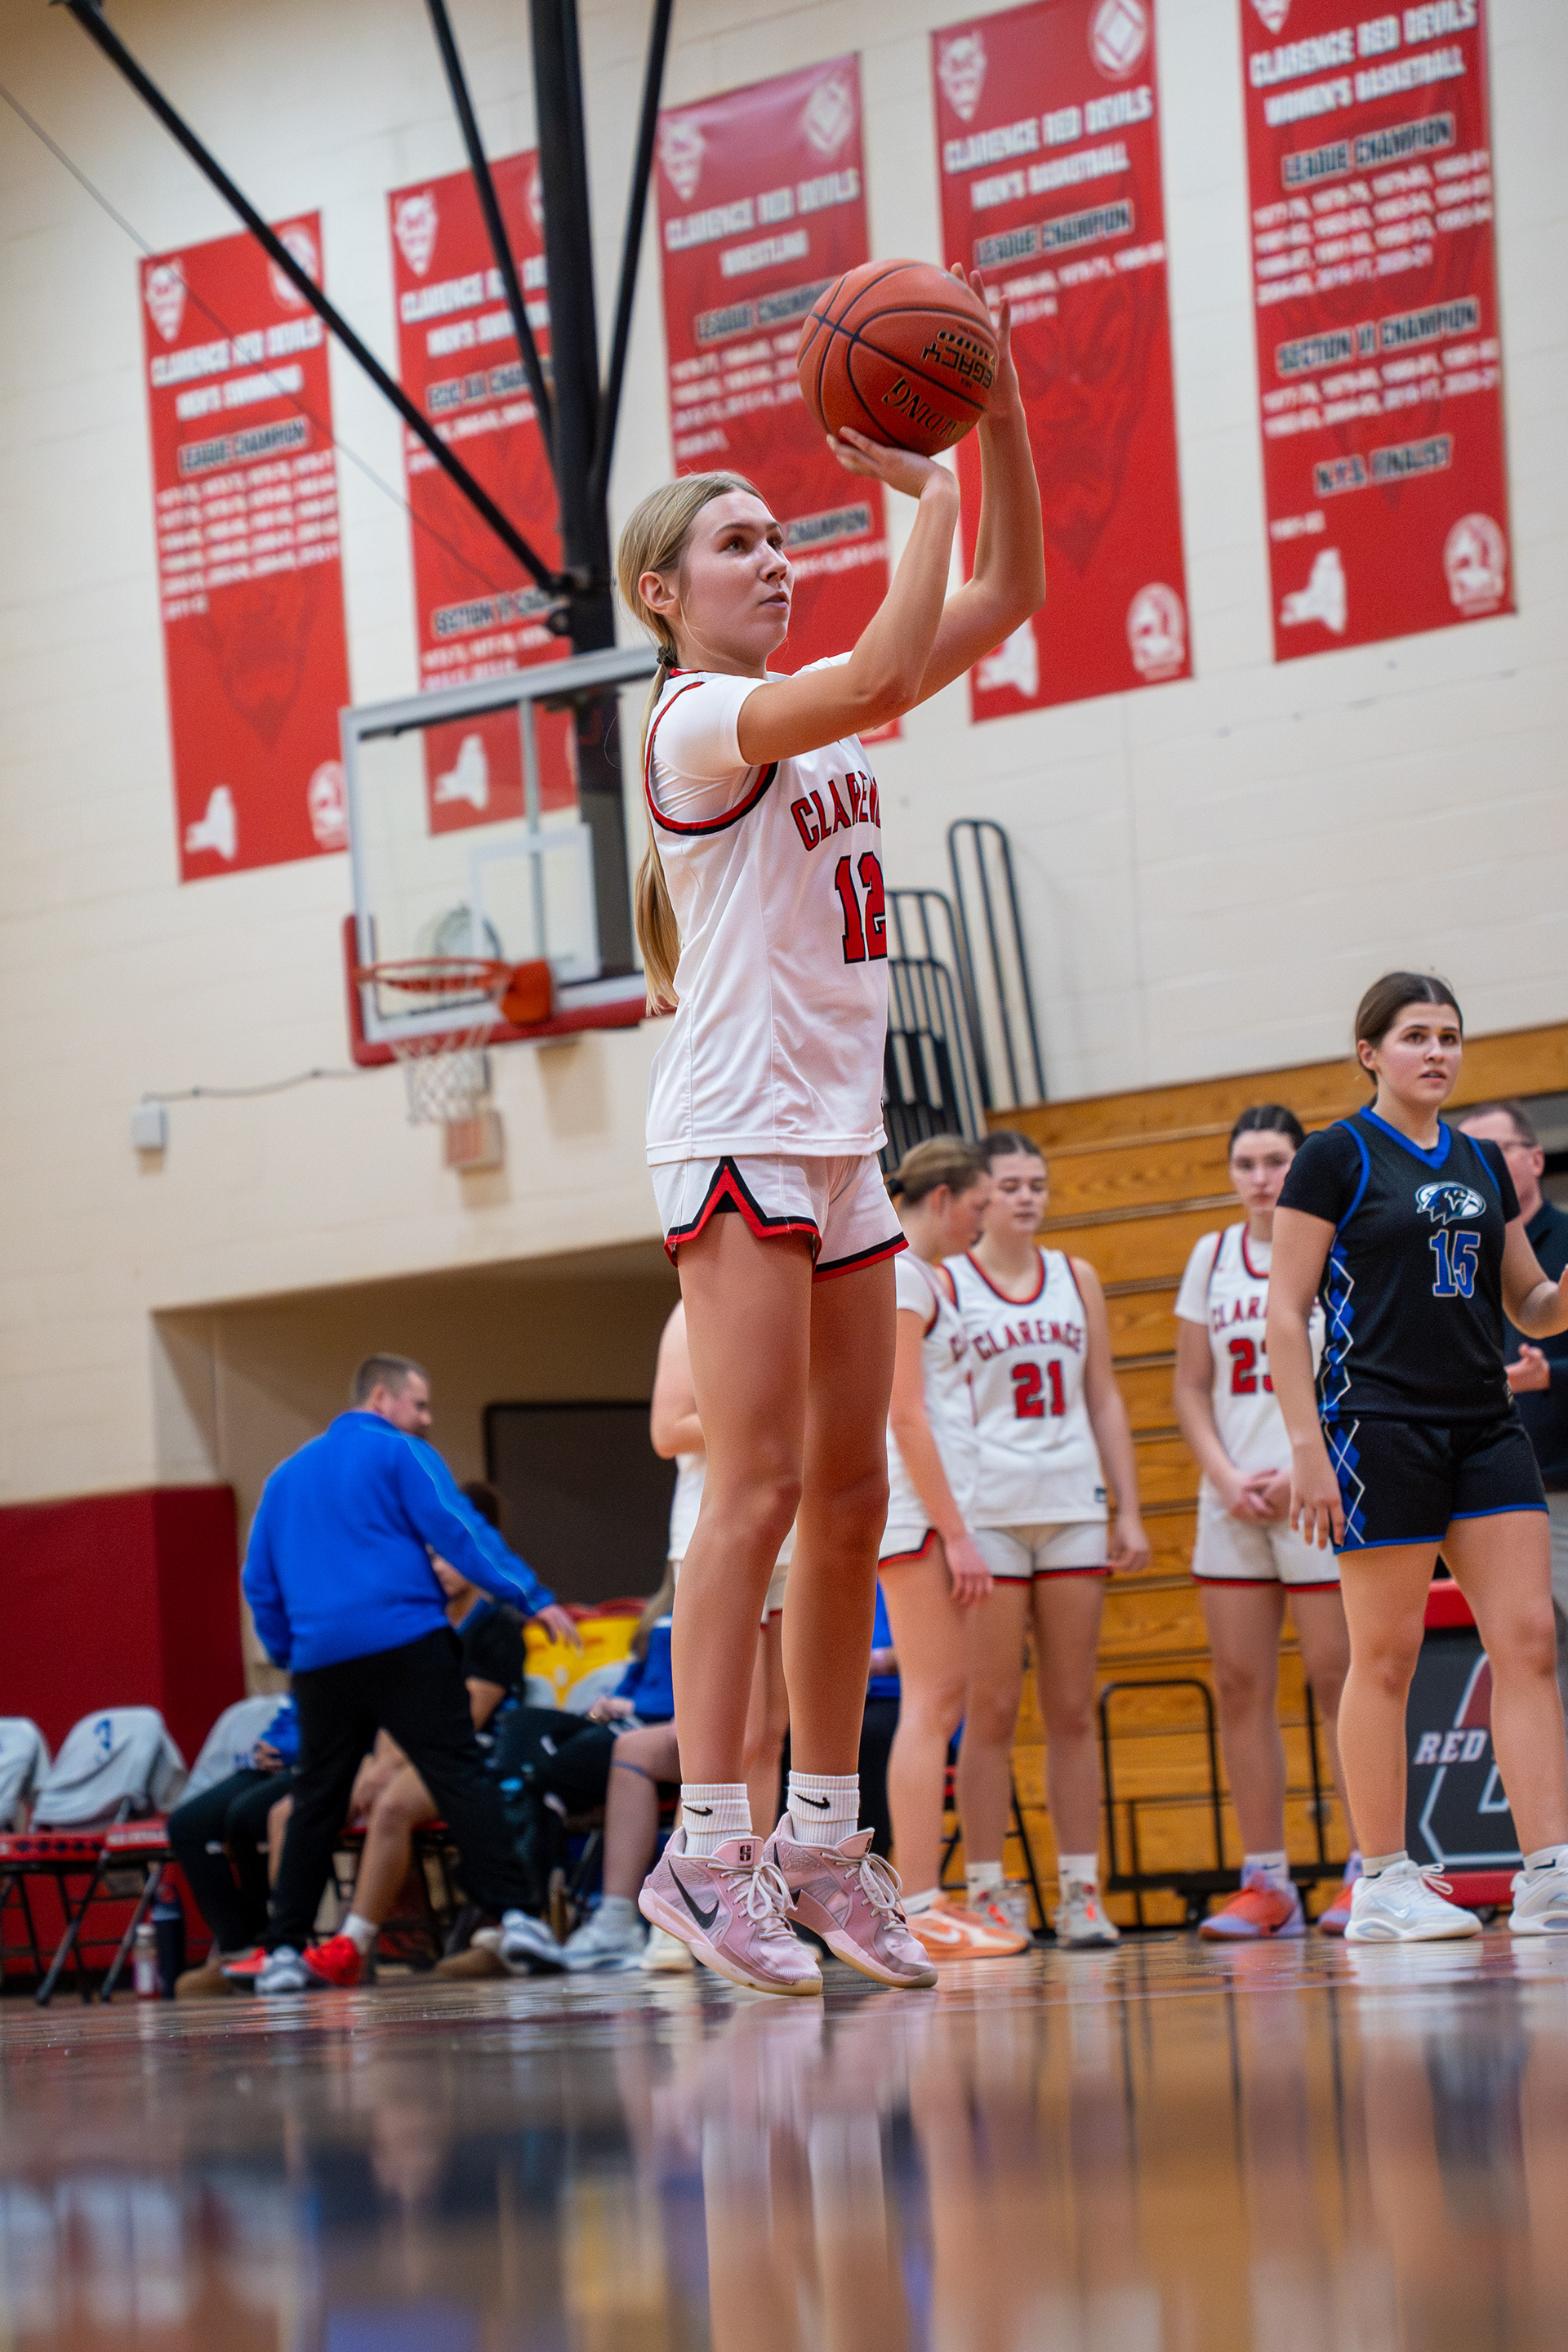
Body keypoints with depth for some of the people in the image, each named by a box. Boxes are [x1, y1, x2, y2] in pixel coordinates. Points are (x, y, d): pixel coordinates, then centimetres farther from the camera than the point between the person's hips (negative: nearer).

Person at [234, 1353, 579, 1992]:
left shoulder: (286, 1476, 22)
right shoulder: (401, 1456, 2)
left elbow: (259, 1581, 23)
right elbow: (461, 1533, -7)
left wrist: (286, 1652, 27)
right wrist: (533, 1597, -7)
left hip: (320, 1660, 6)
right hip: (404, 1644, -5)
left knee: (315, 1802, 10)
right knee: (460, 1776, -9)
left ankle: (284, 1950, 7)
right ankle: (509, 1912, -20)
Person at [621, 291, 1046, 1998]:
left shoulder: (811, 713, 16)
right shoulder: (698, 720, -9)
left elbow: (1005, 598, 13)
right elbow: (885, 670, -26)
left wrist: (997, 419, 0)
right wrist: (925, 486, -15)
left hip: (837, 1135, 9)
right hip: (738, 1130, -9)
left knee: (851, 1495, 7)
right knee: (760, 1486, -15)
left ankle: (824, 1844, 11)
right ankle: (709, 1847, -16)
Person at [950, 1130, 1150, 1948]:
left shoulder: (1076, 1278, 14)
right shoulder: (945, 1283, 1)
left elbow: (1104, 1400, 15)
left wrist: (1130, 1510, 8)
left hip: (1072, 1511, 4)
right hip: (985, 1513, -4)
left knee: (1073, 1710, 4)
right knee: (991, 1711, -4)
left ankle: (1081, 1891, 6)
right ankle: (985, 1895, -1)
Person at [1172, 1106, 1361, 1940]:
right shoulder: (1213, 1256, 12)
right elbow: (1191, 1390, 14)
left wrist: (1304, 1474, -13)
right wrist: (1227, 1480, -1)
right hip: (1234, 1497, 5)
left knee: (1337, 1677, -7)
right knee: (1240, 1685, 0)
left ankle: (1370, 1870, -2)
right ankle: (1265, 1881, 3)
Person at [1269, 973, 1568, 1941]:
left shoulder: (1484, 1163, 15)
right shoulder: (1337, 1157, -2)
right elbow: (1285, 1314, -5)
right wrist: (1307, 1445, -12)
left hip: (1486, 1428, 6)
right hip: (1380, 1429, -6)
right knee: (1387, 1656, -2)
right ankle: (1383, 1883, 4)